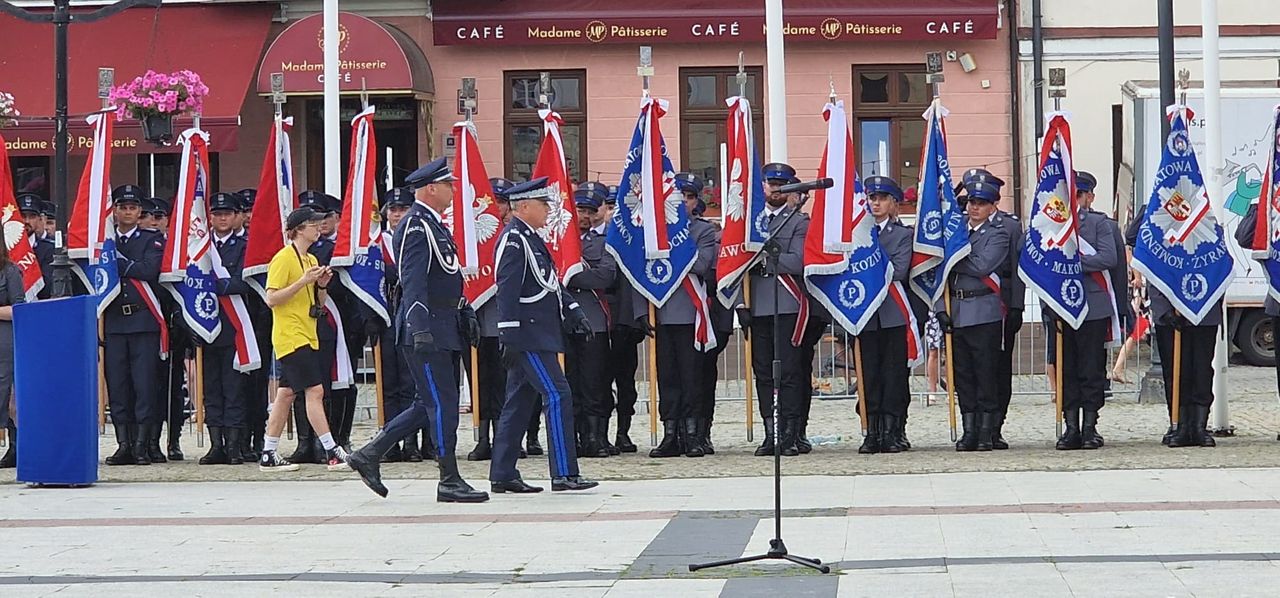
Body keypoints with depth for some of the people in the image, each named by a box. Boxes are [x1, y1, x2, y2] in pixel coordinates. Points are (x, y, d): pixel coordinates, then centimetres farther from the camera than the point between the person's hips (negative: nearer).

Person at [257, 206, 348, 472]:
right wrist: (302, 281, -22)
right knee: (314, 391, -13)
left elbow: (318, 305, 22)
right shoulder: (283, 258, -10)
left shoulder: (311, 260, 17)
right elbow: (271, 299, -16)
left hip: (307, 336, 9)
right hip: (291, 337, -9)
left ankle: (269, 455, 12)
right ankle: (332, 452, -14)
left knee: (286, 394, 9)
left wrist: (321, 286, 1)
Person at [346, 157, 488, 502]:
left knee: (431, 404, 12)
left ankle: (370, 455, 17)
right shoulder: (416, 226, -13)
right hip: (427, 331, -10)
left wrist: (467, 316, 23)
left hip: (446, 328, 10)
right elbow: (413, 282, -21)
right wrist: (421, 329, -27)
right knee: (442, 403, -6)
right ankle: (450, 481, -1)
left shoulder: (436, 225, 19)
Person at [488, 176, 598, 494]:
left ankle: (502, 474, 13)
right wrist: (510, 337, -23)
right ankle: (564, 473, -11)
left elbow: (550, 283, 24)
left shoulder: (530, 238, 17)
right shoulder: (514, 239, -14)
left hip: (538, 334, 10)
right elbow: (507, 291, -19)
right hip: (529, 335, -10)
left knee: (520, 401, 10)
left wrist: (572, 311, 15)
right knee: (557, 395, -11)